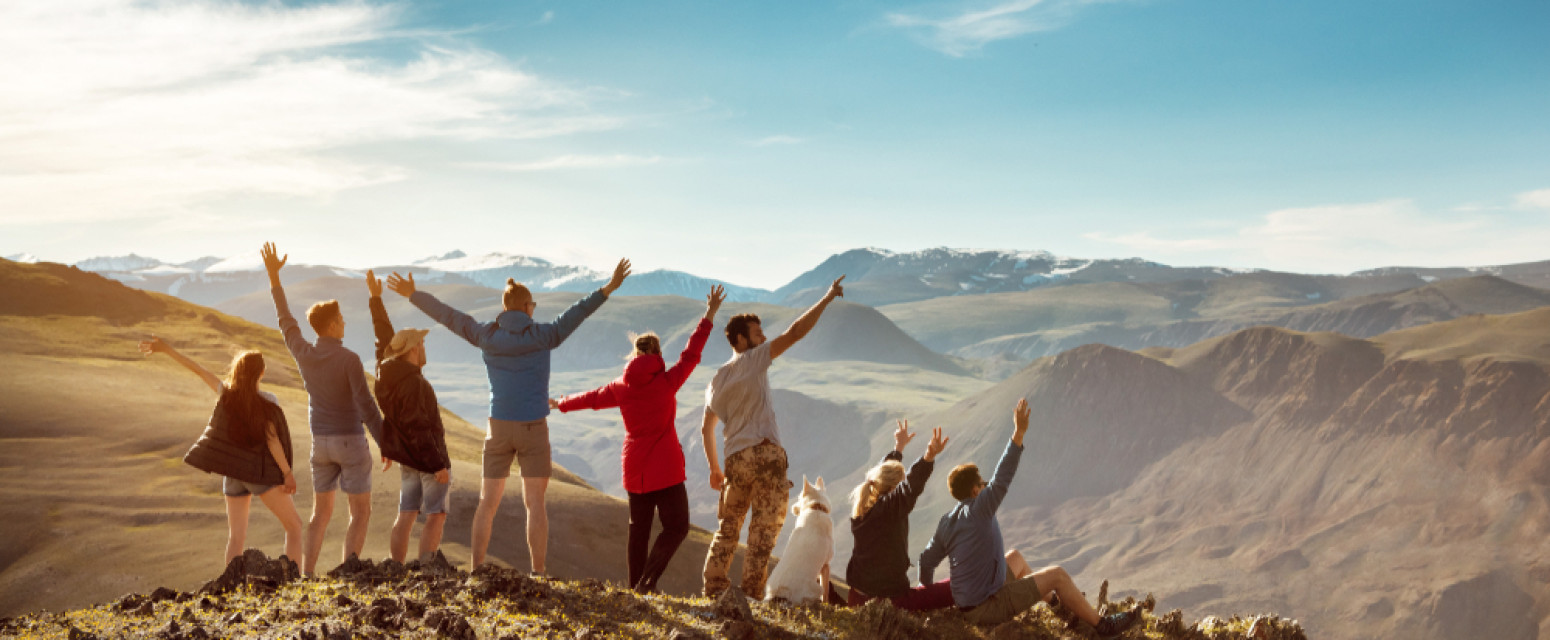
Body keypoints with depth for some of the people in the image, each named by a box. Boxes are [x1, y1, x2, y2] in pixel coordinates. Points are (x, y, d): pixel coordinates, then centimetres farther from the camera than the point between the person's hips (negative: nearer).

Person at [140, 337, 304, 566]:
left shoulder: (227, 392, -1)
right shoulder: (267, 401, -12)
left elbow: (197, 369, 3)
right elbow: (272, 438, -17)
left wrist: (166, 349, 12)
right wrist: (287, 472, -15)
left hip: (232, 474, 5)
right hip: (260, 473, -5)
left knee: (236, 538, 9)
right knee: (294, 526, 2)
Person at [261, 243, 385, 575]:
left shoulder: (303, 353, -3)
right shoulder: (349, 359, -19)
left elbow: (285, 321, 14)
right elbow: (366, 406, -20)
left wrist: (274, 276, 21)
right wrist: (385, 445, -12)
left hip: (321, 442, 6)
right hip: (351, 442, -6)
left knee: (321, 512, 16)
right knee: (361, 513, 3)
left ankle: (307, 577, 12)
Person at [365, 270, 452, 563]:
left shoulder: (388, 371, 2)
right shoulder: (413, 384, -22)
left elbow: (384, 336, 16)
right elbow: (417, 429, -25)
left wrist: (375, 297, 23)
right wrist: (438, 465, -22)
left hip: (407, 459, 9)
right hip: (428, 458, -9)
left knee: (406, 516, 10)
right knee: (436, 517, -3)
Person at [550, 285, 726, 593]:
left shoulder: (620, 388, 3)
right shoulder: (667, 382, -10)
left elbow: (591, 398, 18)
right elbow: (690, 354, -7)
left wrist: (560, 404, 36)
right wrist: (709, 316, -1)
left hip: (634, 469, 5)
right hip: (665, 468, -5)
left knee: (638, 529, 14)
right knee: (676, 526, 1)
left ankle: (635, 587, 17)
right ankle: (648, 581, -12)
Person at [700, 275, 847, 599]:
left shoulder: (718, 380, 18)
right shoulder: (754, 360, 0)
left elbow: (706, 429, 21)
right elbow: (795, 332, -9)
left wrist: (714, 469, 29)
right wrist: (827, 298, -5)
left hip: (735, 459, 6)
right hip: (765, 453, -6)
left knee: (728, 527, 16)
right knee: (765, 527, 1)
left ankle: (714, 587, 16)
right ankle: (751, 592, 0)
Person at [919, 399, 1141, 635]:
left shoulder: (945, 522, 3)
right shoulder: (976, 510, -20)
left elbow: (927, 559, 9)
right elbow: (1001, 479, -28)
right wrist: (1018, 433, -30)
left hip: (966, 602, 9)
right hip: (986, 608, -9)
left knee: (1016, 558, 29)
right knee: (1057, 575, -3)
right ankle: (1102, 624, 10)